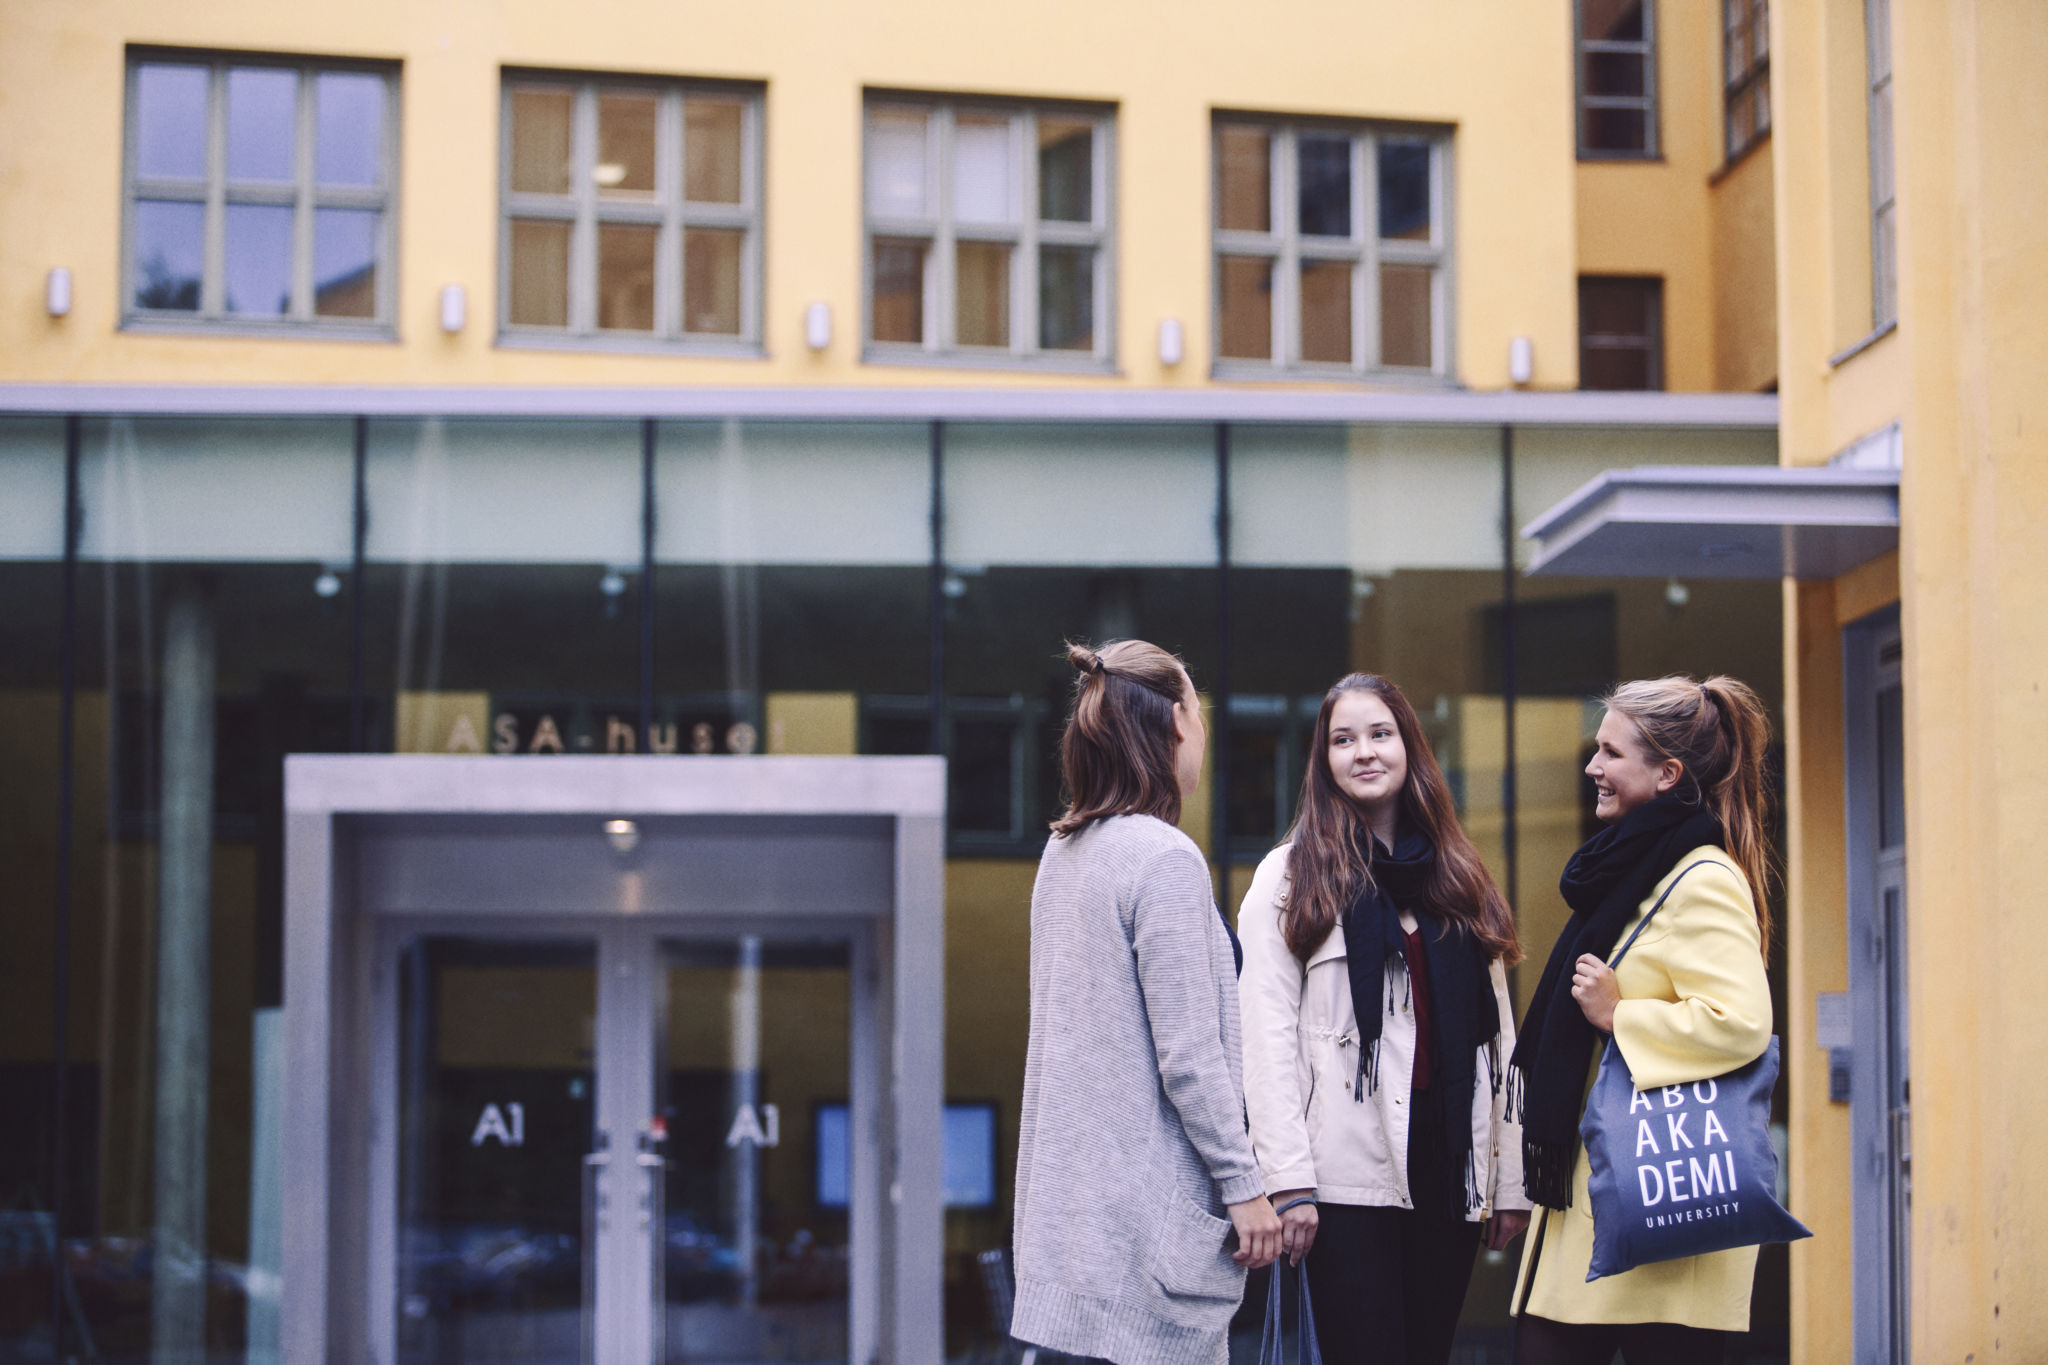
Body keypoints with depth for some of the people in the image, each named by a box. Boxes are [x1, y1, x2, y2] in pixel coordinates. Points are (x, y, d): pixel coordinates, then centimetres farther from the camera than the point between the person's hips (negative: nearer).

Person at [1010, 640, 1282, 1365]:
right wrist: (1243, 1187, -11)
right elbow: (1189, 1057, -17)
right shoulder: (1165, 857, -14)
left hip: (1070, 1189, 9)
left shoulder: (1062, 853, 11)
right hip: (1153, 1204, -9)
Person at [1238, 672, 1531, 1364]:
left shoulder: (1459, 878, 16)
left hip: (1451, 1166, 4)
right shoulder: (1291, 875, 2)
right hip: (1349, 1177, -4)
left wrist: (1511, 1178, 9)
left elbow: (1497, 1033, 14)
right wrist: (1288, 1180, -13)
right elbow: (1267, 1039, -5)